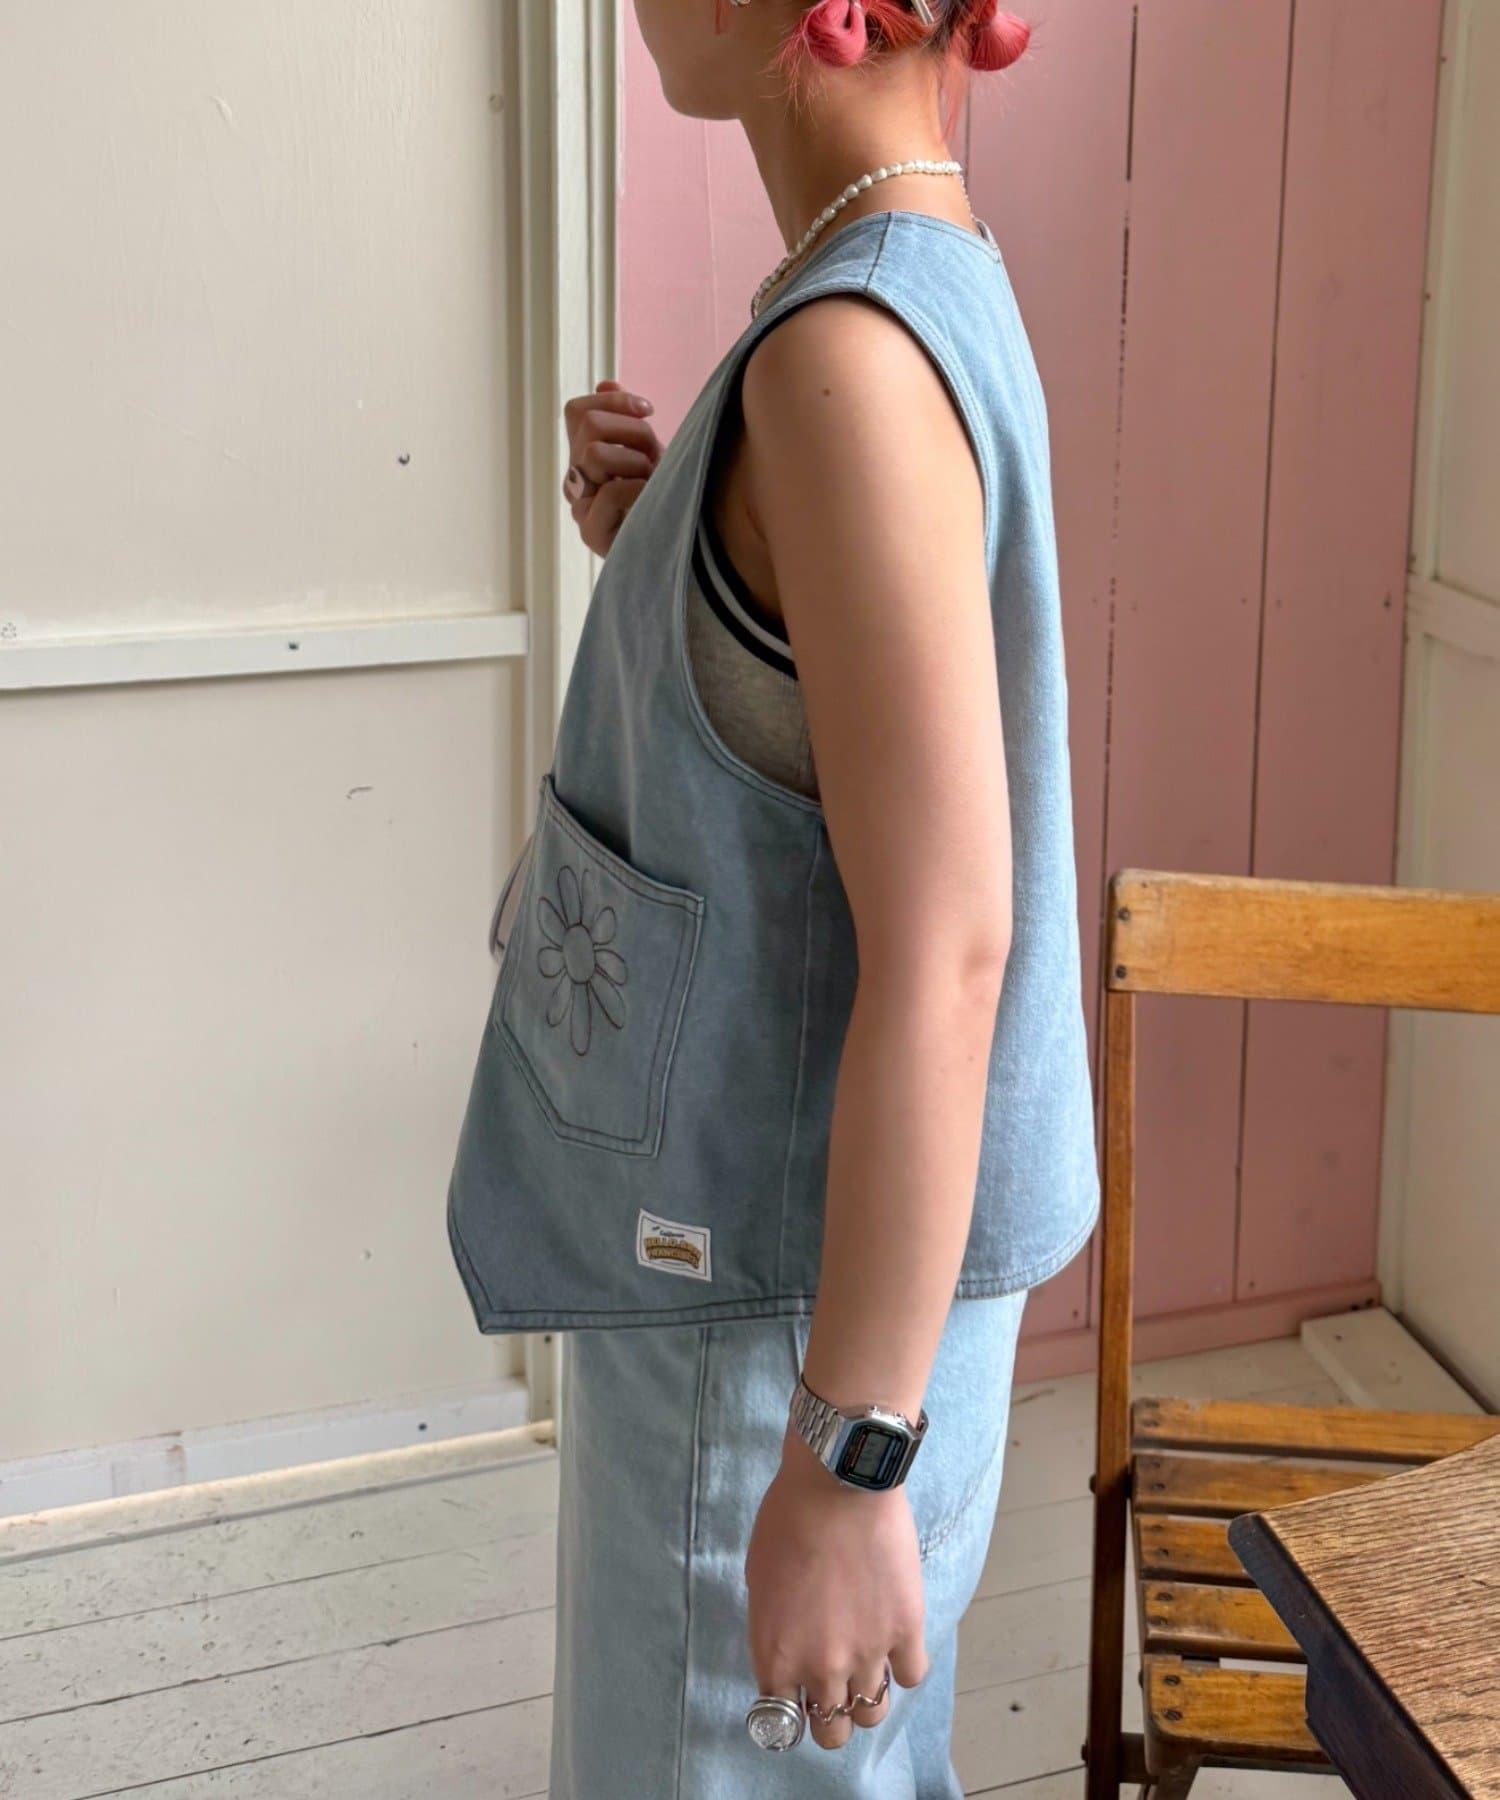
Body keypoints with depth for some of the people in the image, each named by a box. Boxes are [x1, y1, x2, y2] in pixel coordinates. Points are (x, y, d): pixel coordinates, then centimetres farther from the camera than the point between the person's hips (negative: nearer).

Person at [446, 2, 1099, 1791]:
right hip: (747, 1239, 9)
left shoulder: (854, 351, -25)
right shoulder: (937, 284, 5)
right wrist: (657, 550, -1)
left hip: (792, 1295, -9)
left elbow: (946, 945, -27)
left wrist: (848, 1463, -24)